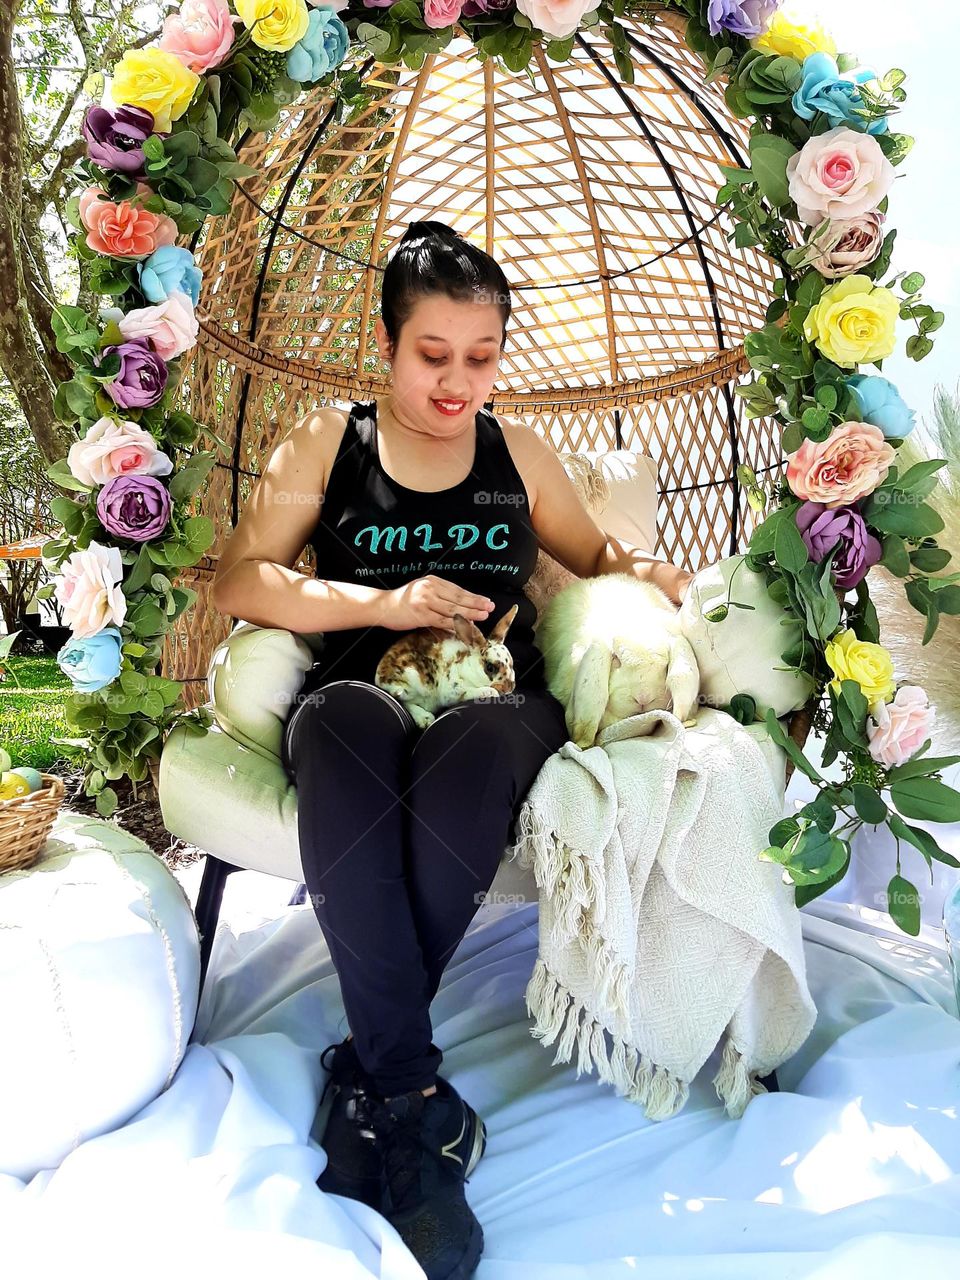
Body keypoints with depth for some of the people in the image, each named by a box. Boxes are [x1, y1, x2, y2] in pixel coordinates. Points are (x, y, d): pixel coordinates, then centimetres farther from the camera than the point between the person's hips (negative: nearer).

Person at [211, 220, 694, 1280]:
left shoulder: (520, 456, 18)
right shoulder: (325, 445, 12)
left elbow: (596, 556, 30)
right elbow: (239, 582, 4)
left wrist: (642, 572, 5)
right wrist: (384, 602, -8)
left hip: (496, 703, 1)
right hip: (360, 698, 0)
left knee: (464, 754, -37)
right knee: (346, 726, -39)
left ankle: (369, 1074, -24)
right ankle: (419, 1094, -34)